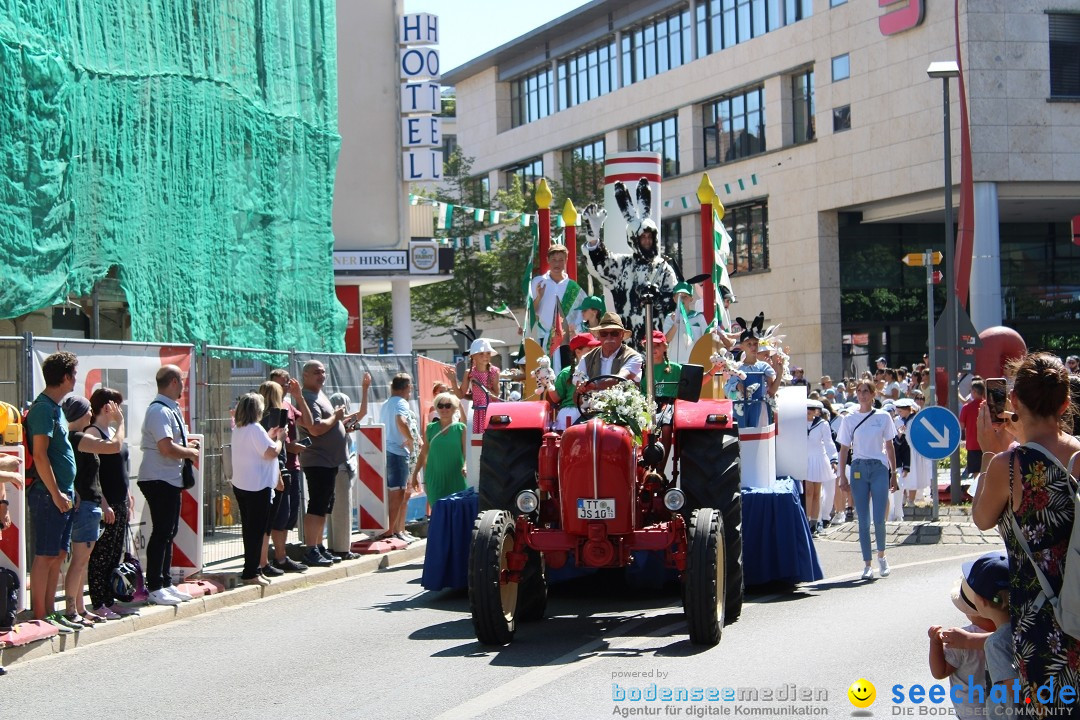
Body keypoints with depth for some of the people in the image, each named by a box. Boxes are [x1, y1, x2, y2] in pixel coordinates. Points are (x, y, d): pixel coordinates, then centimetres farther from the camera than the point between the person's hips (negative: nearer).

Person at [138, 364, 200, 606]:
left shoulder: (172, 409, 14)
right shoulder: (159, 411, -18)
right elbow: (166, 448, -25)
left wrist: (188, 447, 10)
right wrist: (192, 453, -11)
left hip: (171, 479, 10)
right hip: (158, 480, -10)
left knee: (169, 531, 15)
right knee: (161, 532, -6)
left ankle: (166, 583, 24)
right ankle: (154, 588, 0)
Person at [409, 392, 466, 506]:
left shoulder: (460, 428, 2)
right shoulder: (431, 428, 7)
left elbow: (466, 452, -1)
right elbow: (423, 454, 13)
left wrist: (465, 466, -20)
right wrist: (415, 475, 12)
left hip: (455, 479, -1)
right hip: (435, 479, 1)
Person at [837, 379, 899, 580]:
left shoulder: (883, 417, 4)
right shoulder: (849, 419, 5)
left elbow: (889, 446, 9)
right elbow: (844, 449, 6)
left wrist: (894, 474, 7)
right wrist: (842, 476, 0)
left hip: (879, 468, -1)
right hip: (858, 469, 1)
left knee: (879, 519, -6)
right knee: (863, 520, 1)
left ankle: (881, 555, 21)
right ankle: (867, 565, 8)